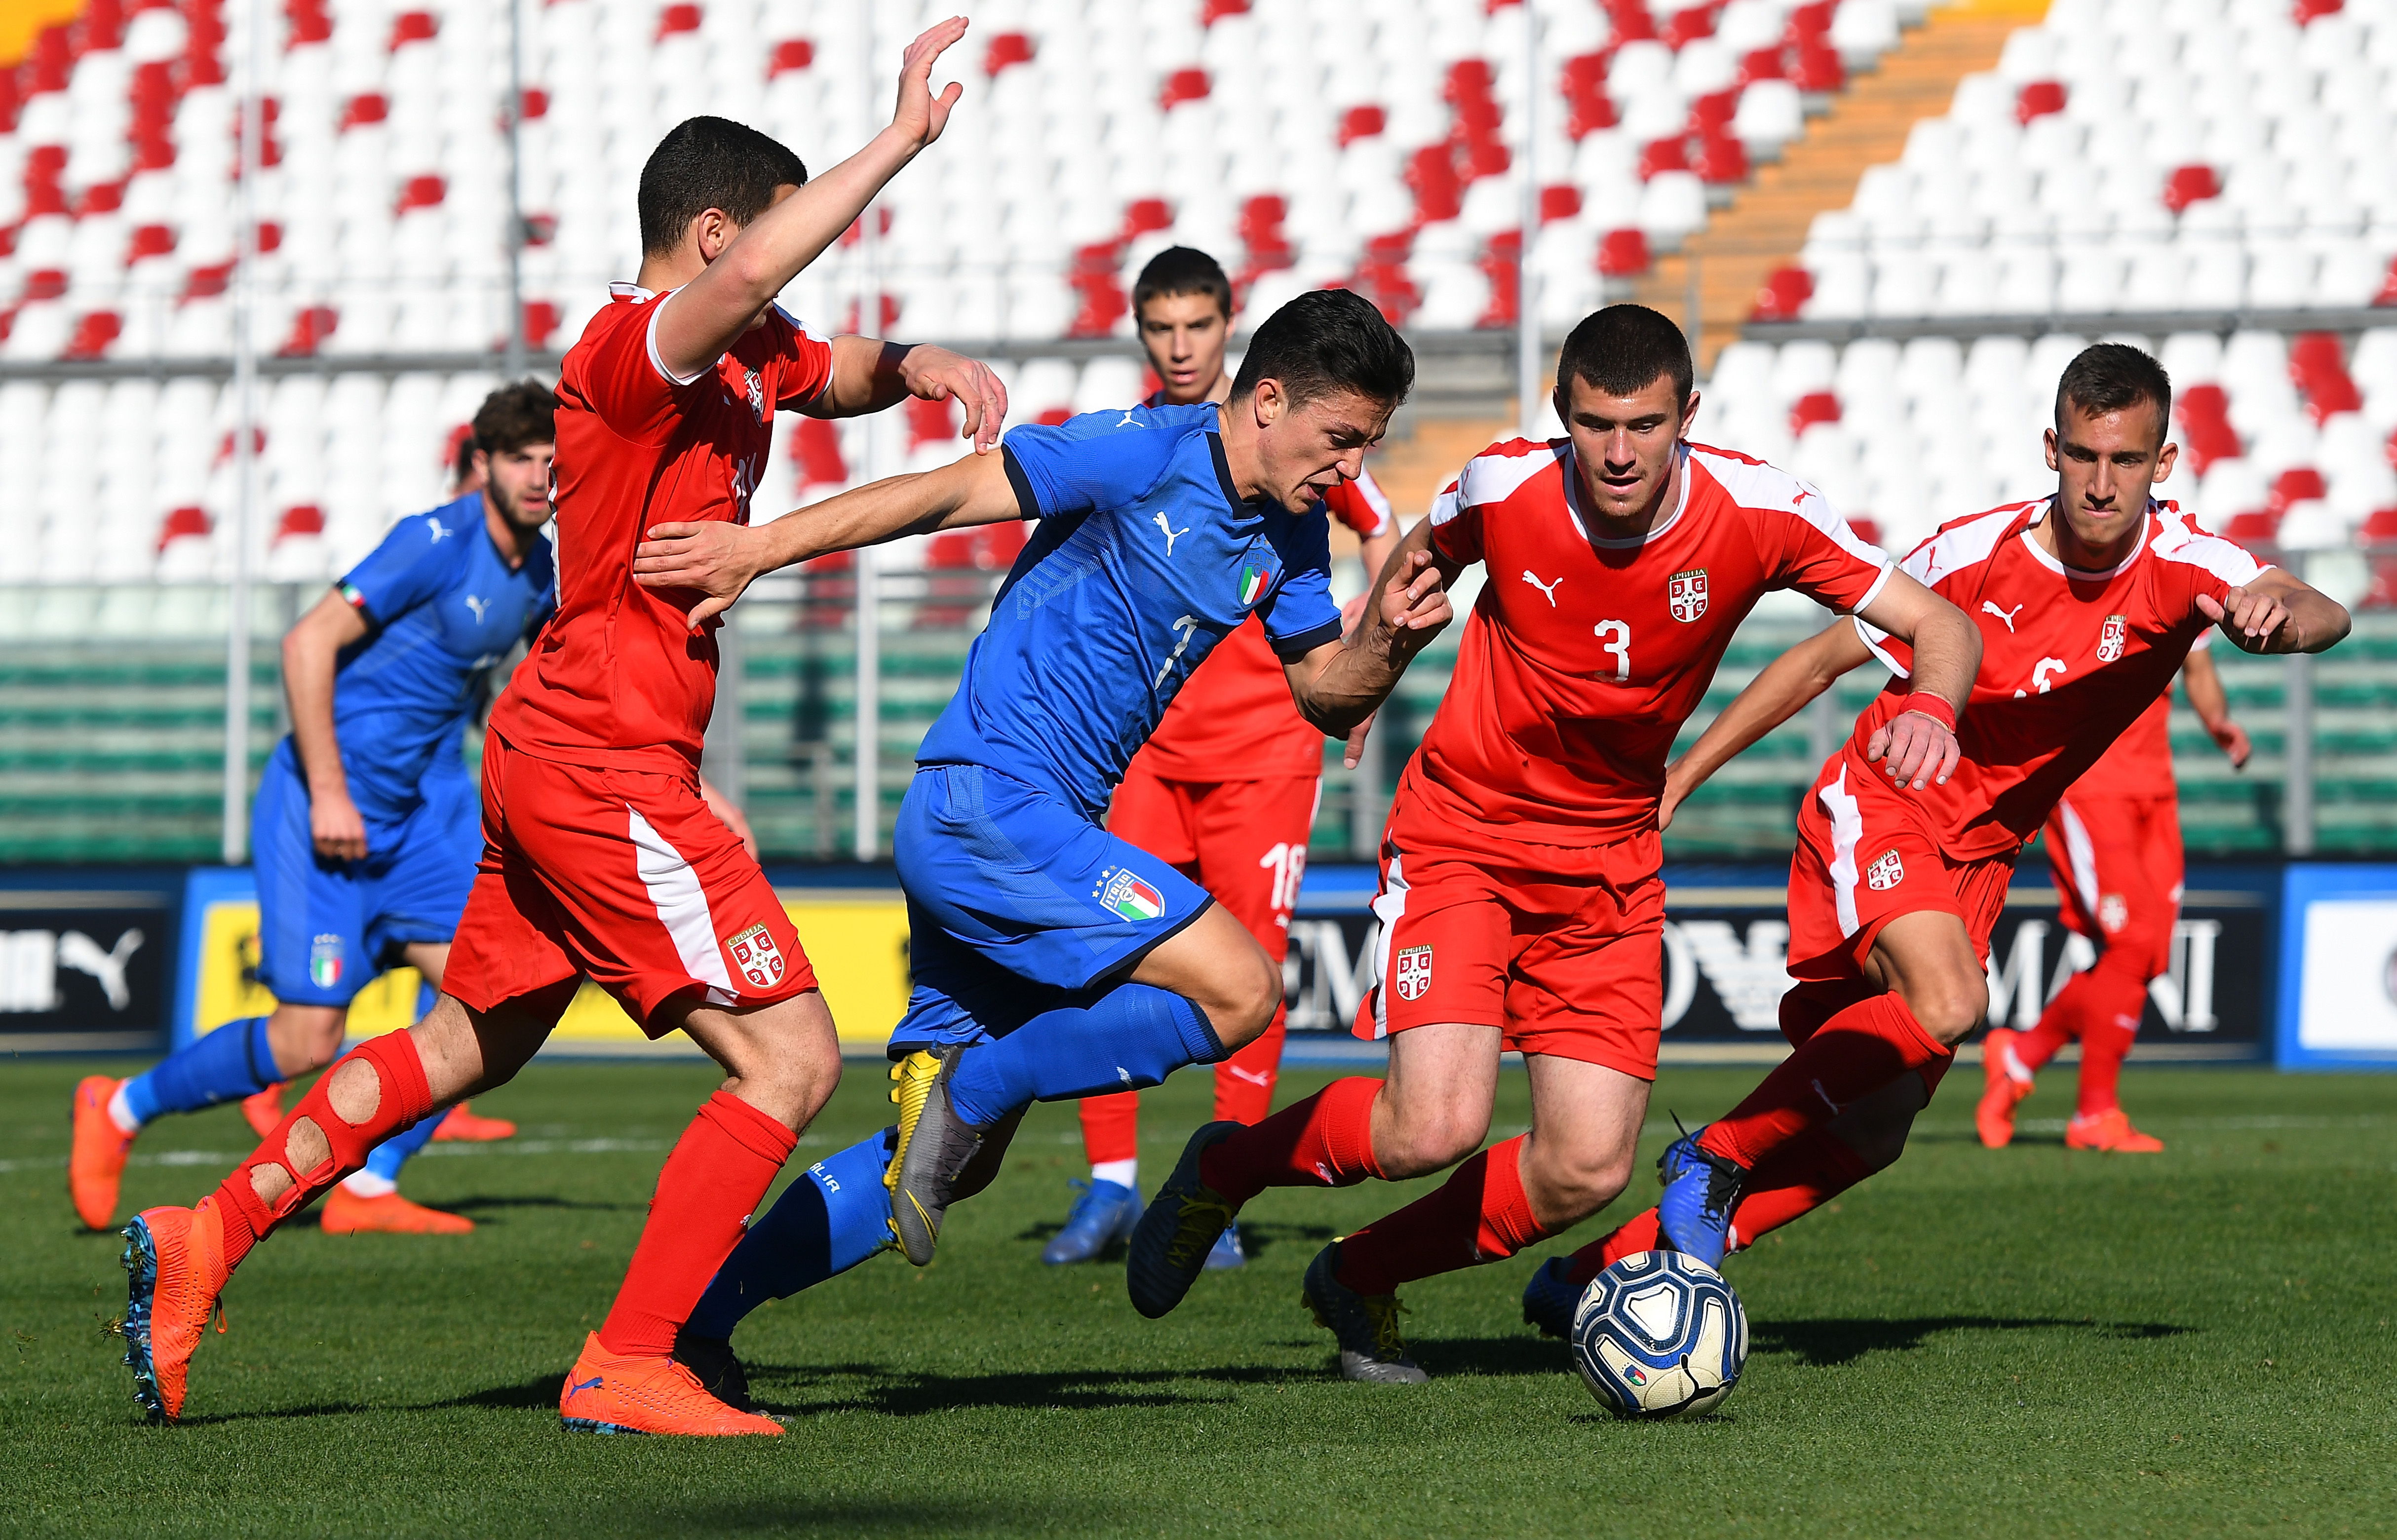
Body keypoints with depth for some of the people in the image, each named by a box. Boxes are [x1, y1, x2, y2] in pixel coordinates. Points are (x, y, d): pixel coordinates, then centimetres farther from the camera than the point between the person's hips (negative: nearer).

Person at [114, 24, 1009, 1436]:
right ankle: (626, 1369, -8)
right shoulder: (634, 348, -18)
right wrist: (900, 141, -35)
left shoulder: (743, 357, 11)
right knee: (793, 1057, -9)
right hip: (611, 771, -11)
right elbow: (746, 276, -39)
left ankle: (205, 1239, 25)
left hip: (555, 756, 11)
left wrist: (914, 364, 4)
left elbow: (836, 369, 28)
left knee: (470, 1044, 23)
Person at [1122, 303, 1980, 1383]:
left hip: (1611, 865, 3)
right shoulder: (1505, 487, -16)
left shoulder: (1755, 513, -16)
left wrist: (1930, 707, -32)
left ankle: (1362, 1277, 23)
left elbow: (1939, 624, -13)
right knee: (1436, 1129, -22)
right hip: (1462, 835, -3)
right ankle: (1225, 1168, 9)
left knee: (1588, 1171, -4)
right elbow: (1419, 562, 9)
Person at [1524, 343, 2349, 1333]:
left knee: (1873, 1130, 0)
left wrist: (2282, 612, -57)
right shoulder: (1975, 554, -17)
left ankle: (1601, 1272, 9)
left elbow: (2321, 617, -31)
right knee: (1946, 1004, -33)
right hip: (1876, 807, -4)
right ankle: (1717, 1154, -15)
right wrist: (1672, 783, -4)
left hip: (1977, 855, 4)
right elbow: (1822, 661, -5)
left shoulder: (2181, 565, -13)